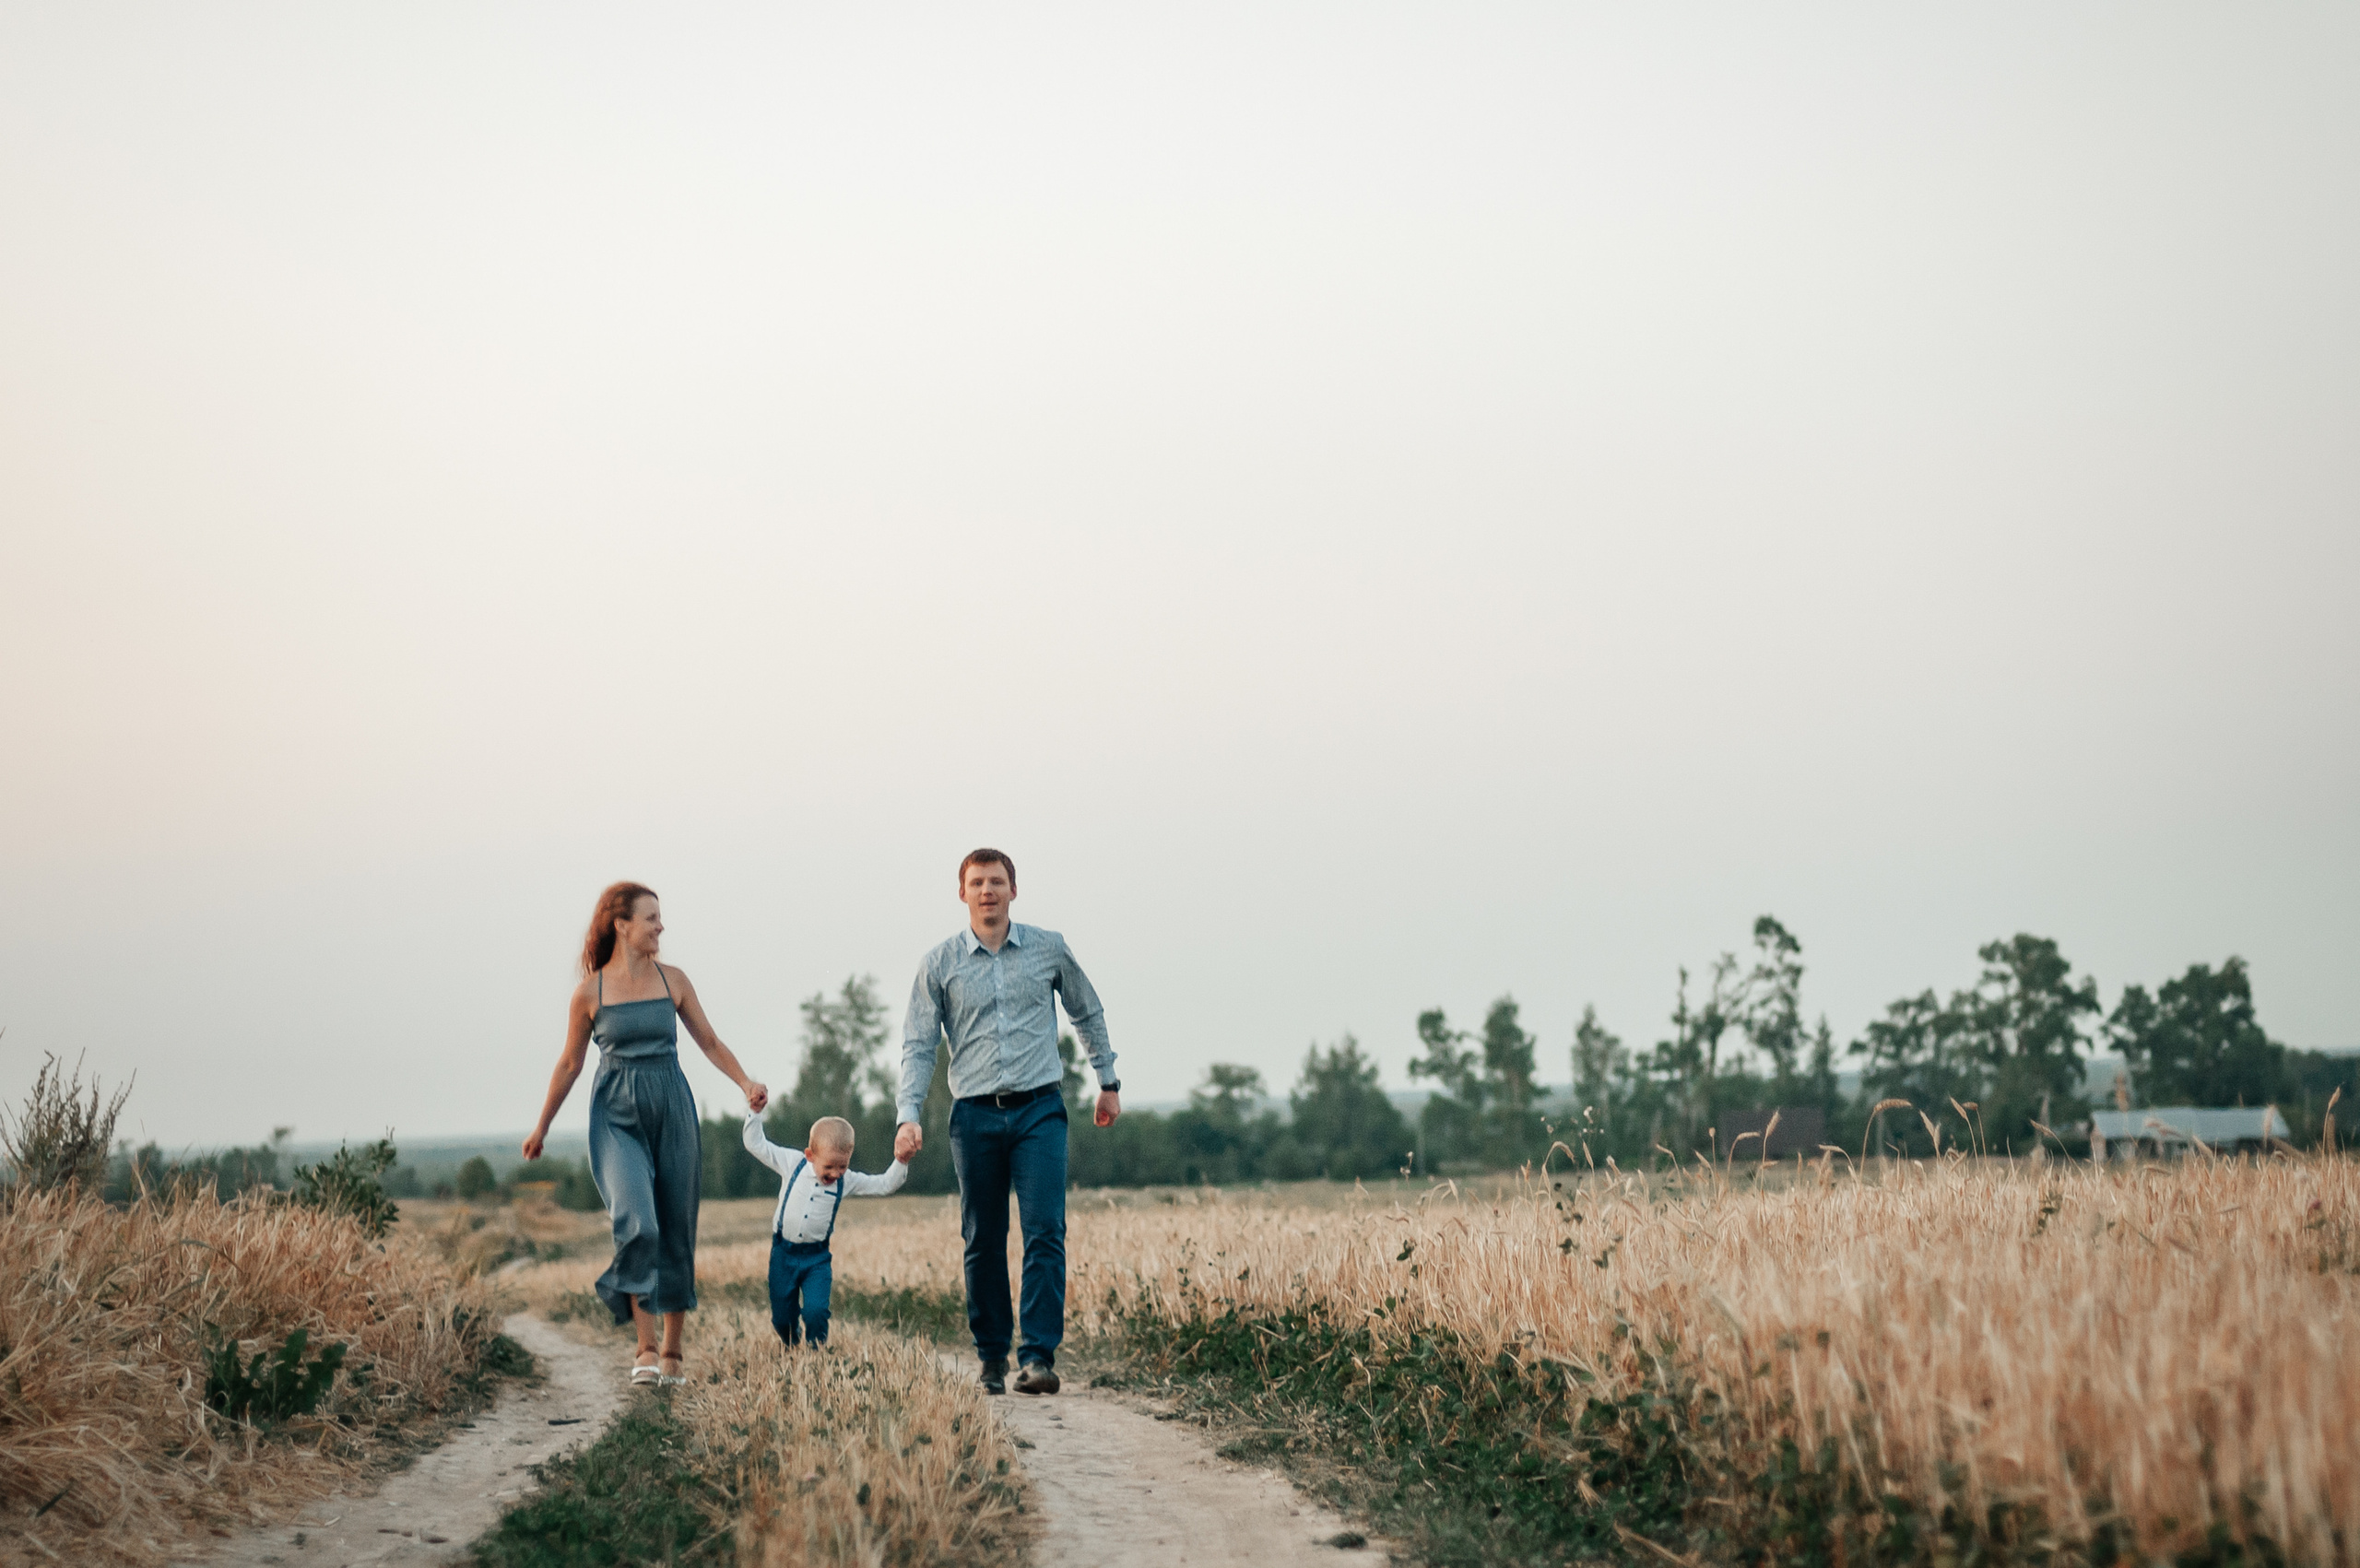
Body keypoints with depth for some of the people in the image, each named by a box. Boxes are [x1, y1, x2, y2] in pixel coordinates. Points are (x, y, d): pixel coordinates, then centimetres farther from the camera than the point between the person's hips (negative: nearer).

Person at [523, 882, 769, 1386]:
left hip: (671, 1112, 3)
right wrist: (542, 1127, 15)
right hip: (617, 1117, -3)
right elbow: (569, 1064, 9)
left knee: (676, 1230, 4)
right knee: (637, 1224, -22)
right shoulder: (590, 992, -1)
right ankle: (645, 1347, -13)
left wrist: (746, 1084, -6)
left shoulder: (672, 980, 4)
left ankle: (672, 1354, 16)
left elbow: (709, 1042, 10)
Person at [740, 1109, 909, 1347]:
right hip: (783, 1255, 1)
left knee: (815, 1312, -19)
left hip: (817, 1258, 0)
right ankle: (792, 1351, 39)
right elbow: (755, 1144, -3)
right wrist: (756, 1111, -13)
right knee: (782, 1318, 9)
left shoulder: (848, 1181, -4)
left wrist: (901, 1161, -17)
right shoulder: (792, 1164, -6)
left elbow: (885, 1184, -1)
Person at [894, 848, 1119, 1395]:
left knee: (1045, 1234, -12)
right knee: (983, 1244, 5)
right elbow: (919, 1045, 4)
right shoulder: (940, 964, 4)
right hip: (975, 1116, 1)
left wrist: (1108, 1082, 22)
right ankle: (991, 1357, 17)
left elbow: (1088, 1014, 19)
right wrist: (909, 1115, -7)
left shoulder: (1049, 949, 5)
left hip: (1039, 1109, 0)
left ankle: (1039, 1356, -13)